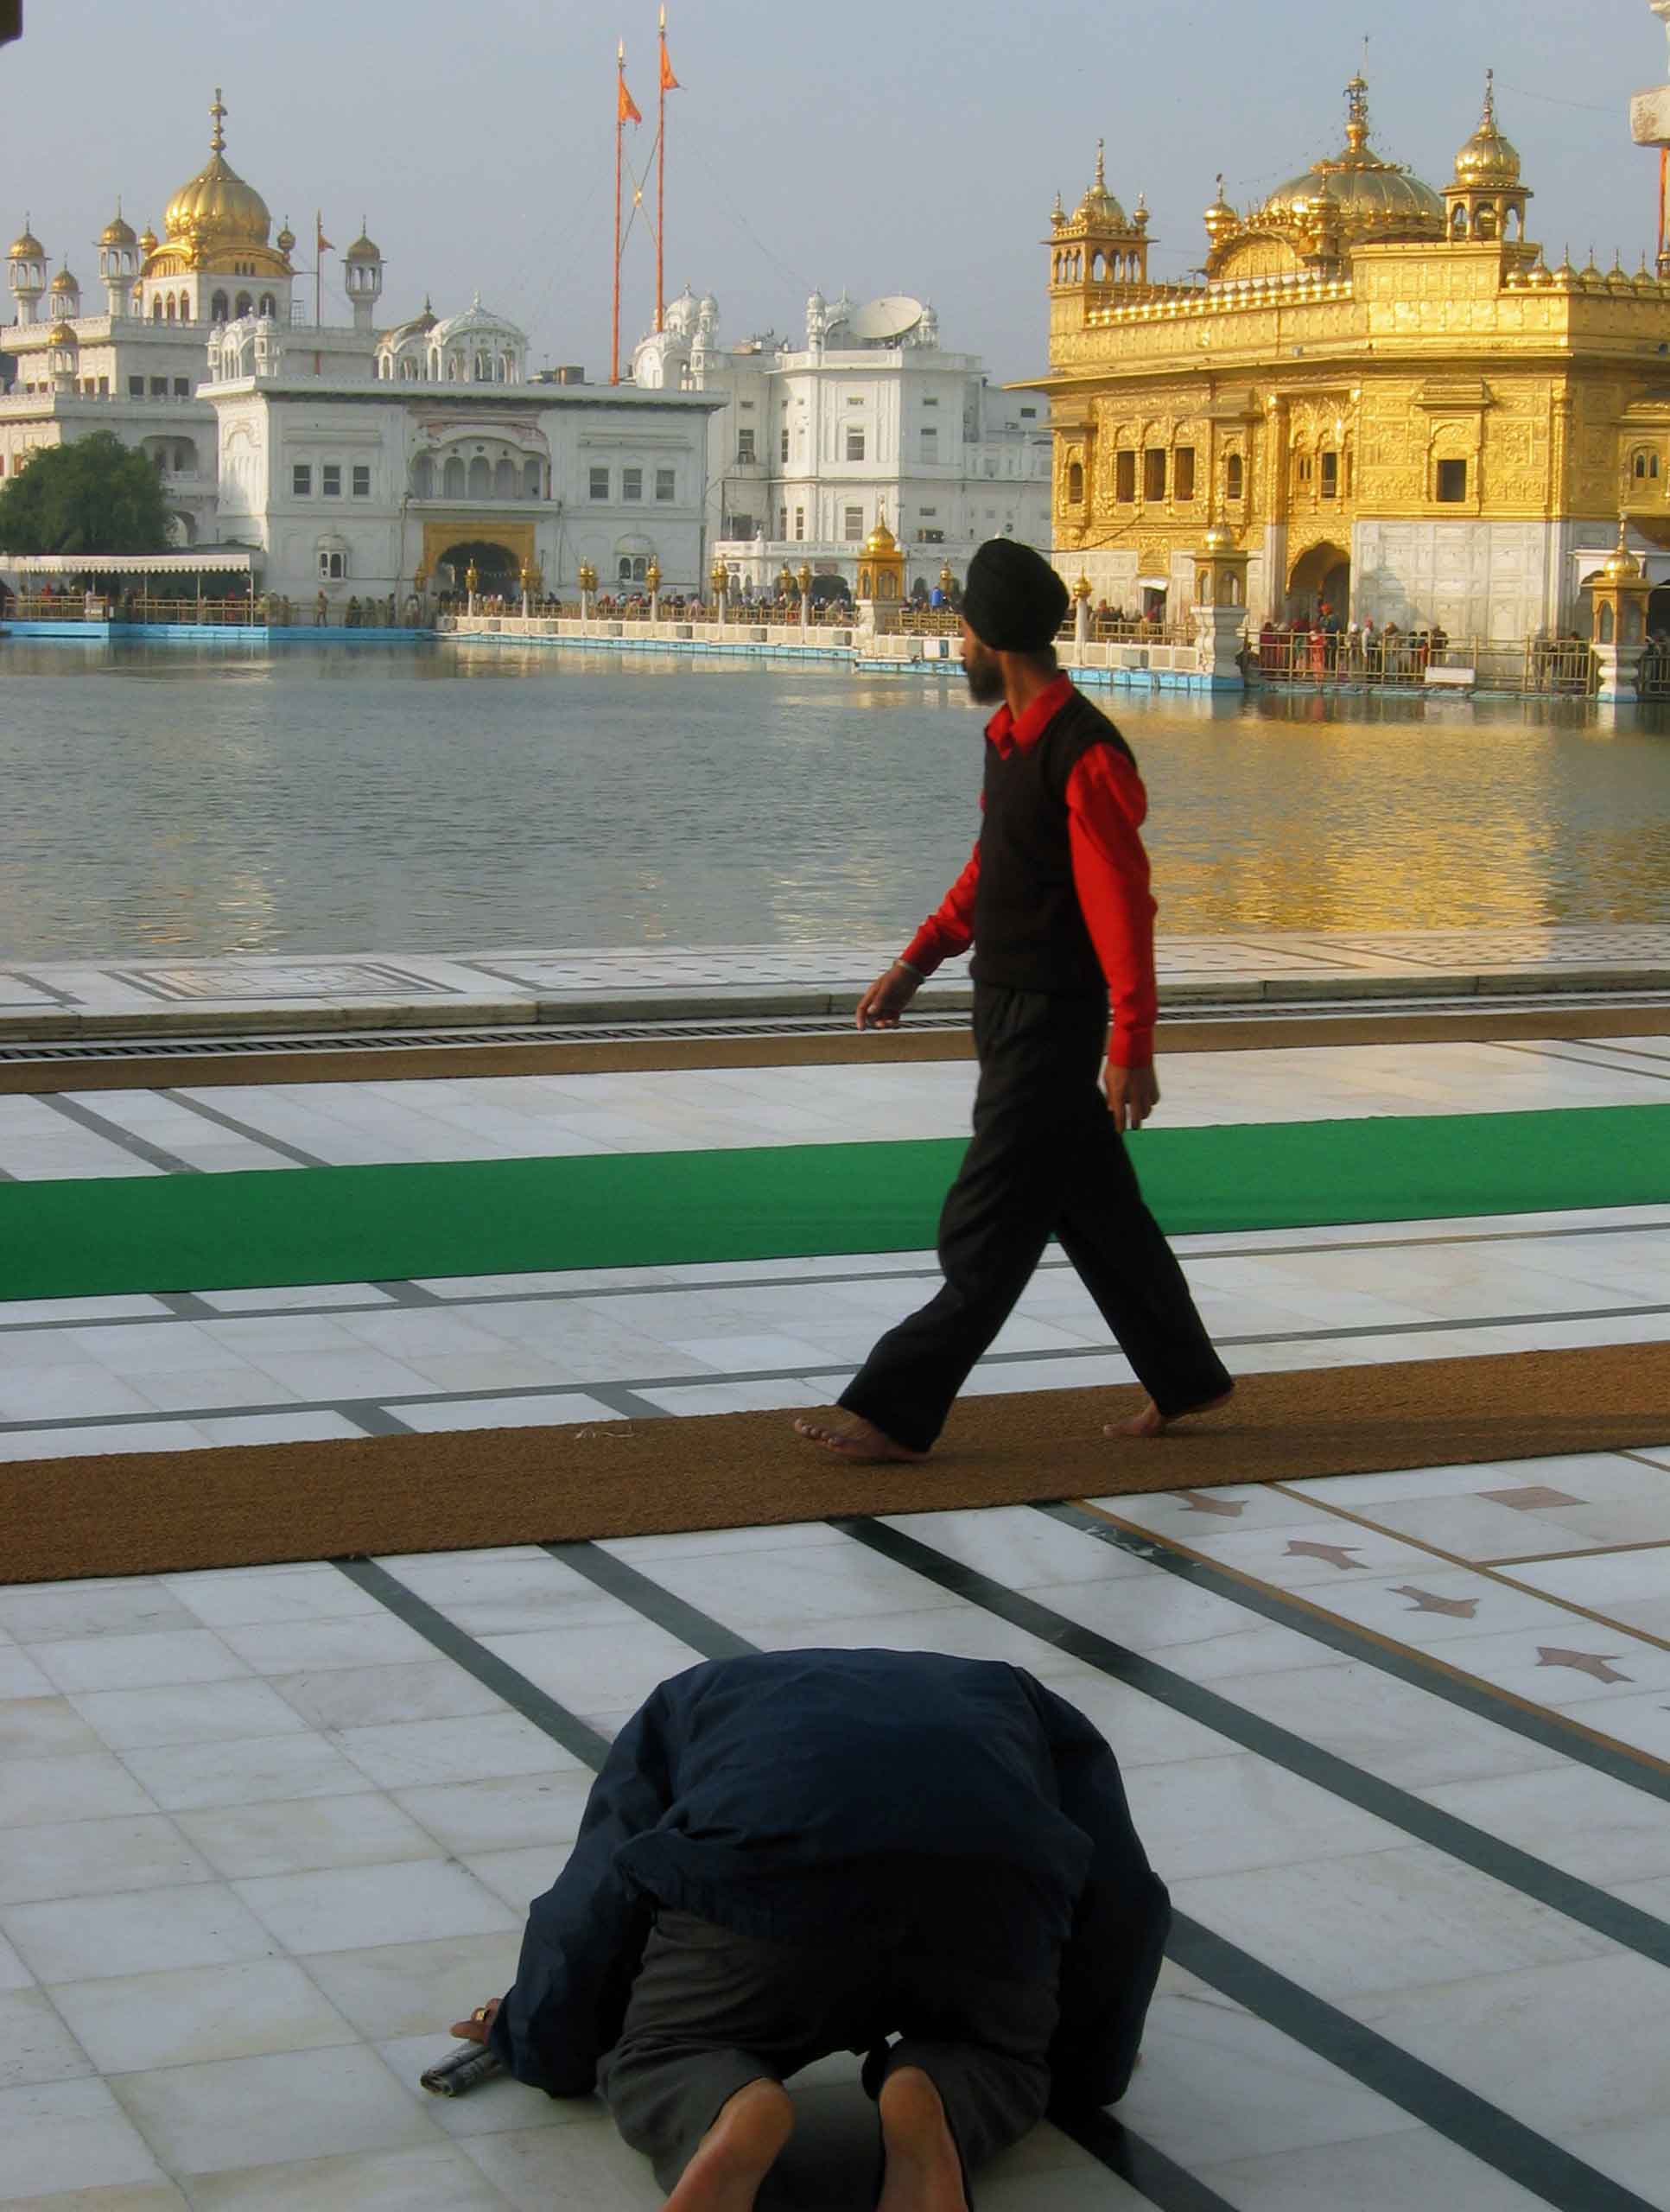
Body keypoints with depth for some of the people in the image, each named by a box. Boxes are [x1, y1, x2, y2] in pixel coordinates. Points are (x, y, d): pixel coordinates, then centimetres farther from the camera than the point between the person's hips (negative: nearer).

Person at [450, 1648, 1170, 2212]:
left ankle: (728, 2114, -14)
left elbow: (596, 1900, 31)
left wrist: (537, 2037, 47)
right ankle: (935, 2104, -7)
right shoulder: (1007, 1699, 44)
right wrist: (1083, 2065, 47)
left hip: (763, 1869, -1)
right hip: (991, 1873, 1)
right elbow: (1125, 1900, 34)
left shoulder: (693, 1699, 41)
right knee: (998, 2066, 29)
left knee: (660, 2061, 22)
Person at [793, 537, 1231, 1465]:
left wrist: (1133, 1051, -21)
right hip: (1008, 1008, 10)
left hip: (1052, 1022, -10)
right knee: (1096, 1210, 18)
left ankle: (898, 1413, 0)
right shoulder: (1010, 737, 10)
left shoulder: (1086, 756, -19)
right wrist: (916, 964, 15)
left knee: (988, 1234, -4)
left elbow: (1123, 910, -21)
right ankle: (1185, 1380, 30)